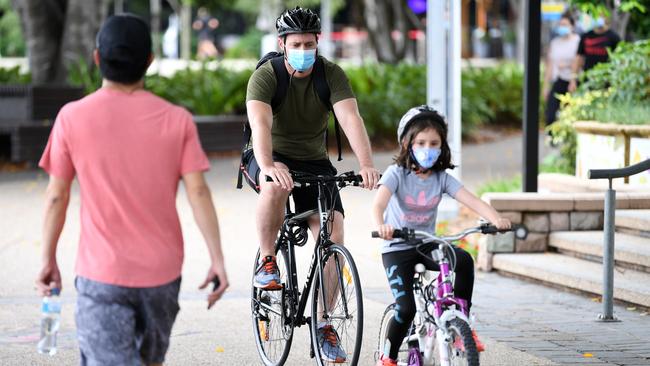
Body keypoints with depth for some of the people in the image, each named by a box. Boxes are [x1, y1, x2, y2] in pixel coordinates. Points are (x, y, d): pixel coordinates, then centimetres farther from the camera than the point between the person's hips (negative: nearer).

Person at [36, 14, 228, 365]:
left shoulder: (72, 118, -6)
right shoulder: (177, 119, -4)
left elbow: (57, 195, -3)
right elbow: (198, 191, -8)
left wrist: (48, 259, 8)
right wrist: (217, 259, -4)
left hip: (101, 273, -2)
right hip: (162, 270, 2)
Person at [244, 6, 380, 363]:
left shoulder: (331, 75, -11)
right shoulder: (265, 76, -19)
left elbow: (350, 118, -26)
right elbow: (260, 123, -36)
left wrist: (366, 164, -43)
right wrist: (267, 166, -55)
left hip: (313, 160, 3)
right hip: (271, 158, -3)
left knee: (333, 232, -14)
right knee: (277, 185, -39)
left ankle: (324, 323, -2)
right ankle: (266, 261, -17)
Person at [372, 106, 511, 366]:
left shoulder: (442, 178, -1)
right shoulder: (396, 174, -12)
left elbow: (471, 200, -14)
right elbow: (379, 202, -29)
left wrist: (496, 219, -34)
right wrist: (380, 226, -52)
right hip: (397, 248, -3)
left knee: (464, 259, -27)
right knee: (406, 308, -18)